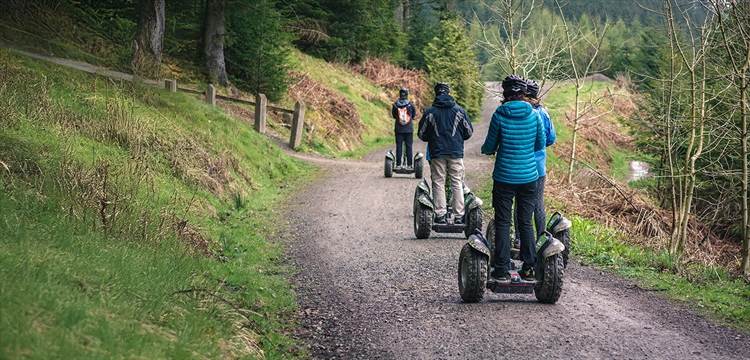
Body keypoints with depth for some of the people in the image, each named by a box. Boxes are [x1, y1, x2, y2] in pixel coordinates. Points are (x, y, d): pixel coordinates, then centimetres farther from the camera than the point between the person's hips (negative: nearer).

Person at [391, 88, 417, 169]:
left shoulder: (395, 105, -6)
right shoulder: (411, 105, -6)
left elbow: (394, 115, 6)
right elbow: (414, 115, 7)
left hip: (398, 129, 0)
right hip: (409, 129, 0)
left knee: (399, 146, 5)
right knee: (409, 146, 4)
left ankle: (398, 164, 3)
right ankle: (409, 164, 4)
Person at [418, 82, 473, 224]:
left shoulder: (430, 112, -1)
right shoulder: (459, 111, 1)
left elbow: (422, 134, 3)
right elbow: (469, 132, 7)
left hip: (437, 153, 0)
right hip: (456, 153, 1)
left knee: (438, 183, 5)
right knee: (457, 183, 5)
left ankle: (440, 215, 1)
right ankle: (459, 215, 2)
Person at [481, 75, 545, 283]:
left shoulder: (499, 115, -9)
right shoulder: (534, 115, -2)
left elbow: (490, 146, -2)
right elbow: (540, 144, 8)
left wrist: (486, 149, 22)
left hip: (504, 176, -2)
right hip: (529, 176, 2)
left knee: (502, 223, 4)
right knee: (526, 222, 10)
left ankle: (502, 270, 3)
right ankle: (529, 269, 10)